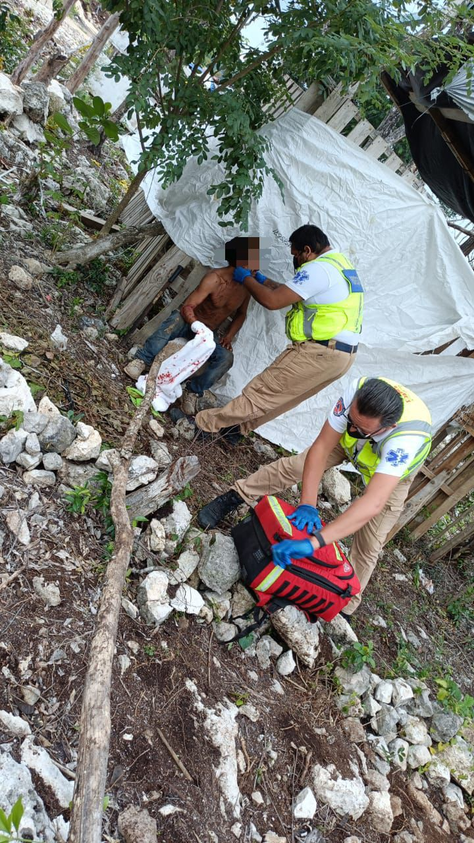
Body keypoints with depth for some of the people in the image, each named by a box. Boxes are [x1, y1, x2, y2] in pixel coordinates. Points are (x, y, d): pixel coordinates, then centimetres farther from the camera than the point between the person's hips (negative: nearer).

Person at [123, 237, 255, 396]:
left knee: (226, 357, -27)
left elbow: (241, 314, 10)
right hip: (189, 323, -4)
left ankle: (193, 391, -18)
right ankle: (142, 360, -29)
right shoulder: (215, 279, -24)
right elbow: (187, 307, -29)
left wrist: (229, 336, -7)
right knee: (176, 320, -39)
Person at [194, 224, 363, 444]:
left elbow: (272, 301, -16)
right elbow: (290, 294, 26)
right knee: (281, 396, 17)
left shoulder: (319, 269, -14)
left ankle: (205, 423, 3)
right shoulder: (341, 263, 19)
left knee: (263, 392, -5)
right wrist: (264, 281, 25)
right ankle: (238, 427, 27)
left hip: (319, 351, -10)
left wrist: (246, 279, -1)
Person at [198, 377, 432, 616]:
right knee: (294, 466, -7)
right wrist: (307, 504, -42)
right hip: (348, 443, 2)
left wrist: (313, 542, -64)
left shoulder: (407, 439, -49)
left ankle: (347, 604, 18)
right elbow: (321, 447, -35)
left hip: (394, 472, -2)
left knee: (368, 546, -2)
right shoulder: (358, 390, -41)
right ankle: (234, 497, 13)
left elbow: (373, 504, -57)